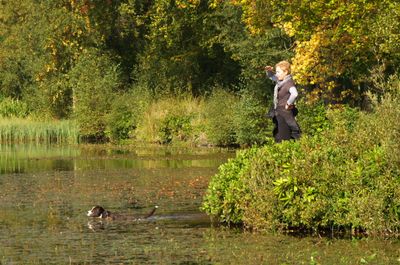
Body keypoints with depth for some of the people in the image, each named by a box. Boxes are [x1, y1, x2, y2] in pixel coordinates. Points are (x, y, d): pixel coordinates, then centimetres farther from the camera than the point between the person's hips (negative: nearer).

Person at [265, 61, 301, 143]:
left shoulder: (289, 83, -22)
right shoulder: (279, 80, 6)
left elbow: (294, 94, -41)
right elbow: (271, 77, 25)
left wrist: (289, 103, -28)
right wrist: (269, 71, 3)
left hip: (285, 113, -10)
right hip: (278, 113, 10)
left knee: (284, 137, -5)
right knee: (277, 136, 19)